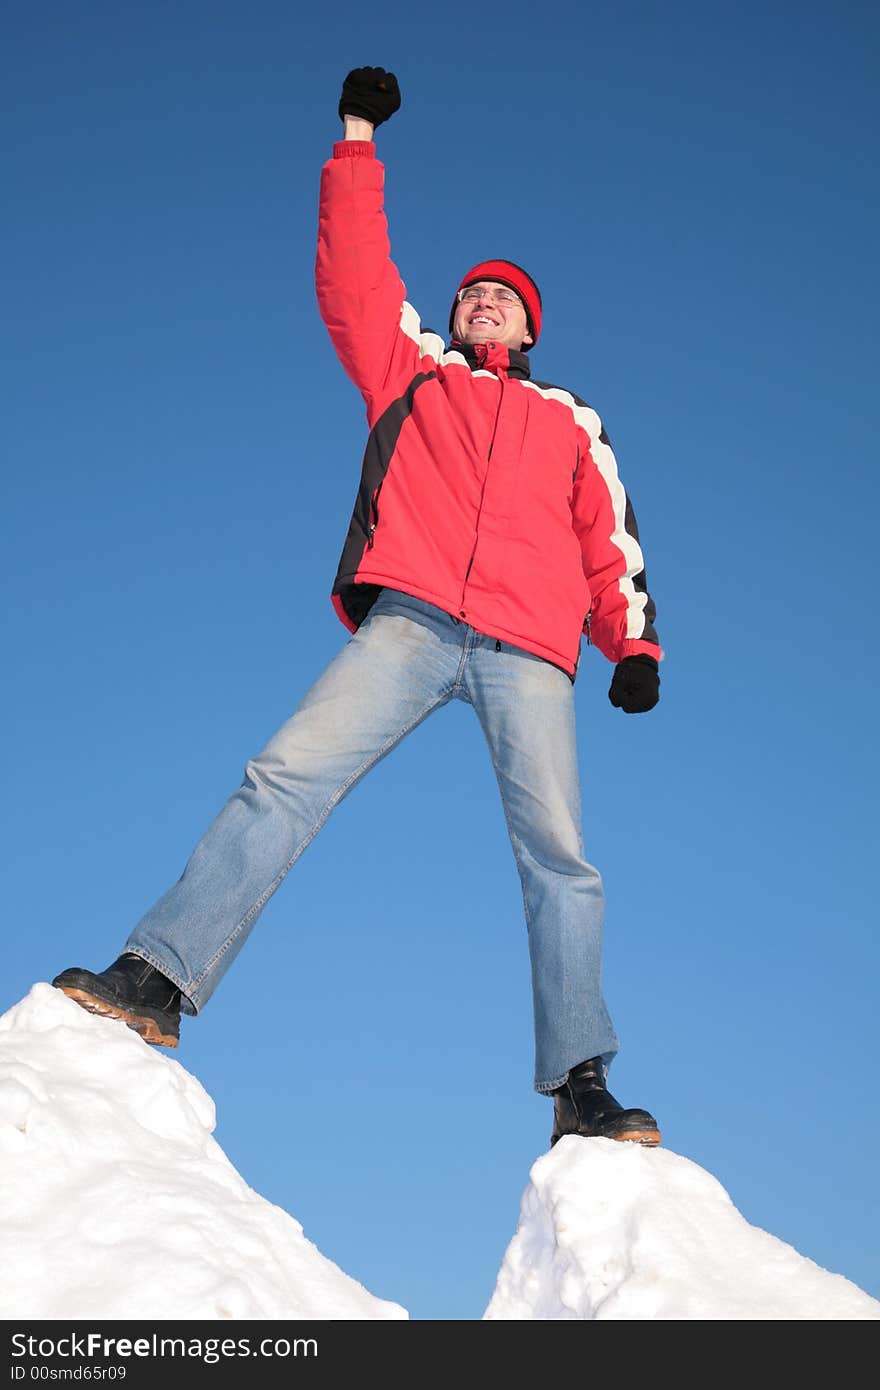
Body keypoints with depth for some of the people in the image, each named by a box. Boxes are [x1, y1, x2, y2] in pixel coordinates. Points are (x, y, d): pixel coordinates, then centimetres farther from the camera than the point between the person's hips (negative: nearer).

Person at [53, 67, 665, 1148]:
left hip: (529, 650, 1)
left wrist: (635, 644, 10)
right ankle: (159, 981, -28)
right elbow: (353, 274, 21)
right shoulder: (410, 374, 28)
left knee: (559, 856, -13)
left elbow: (609, 541, 24)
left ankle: (579, 1086, -13)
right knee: (285, 779, -20)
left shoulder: (569, 425, 30)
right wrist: (357, 139, 21)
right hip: (411, 620, -1)